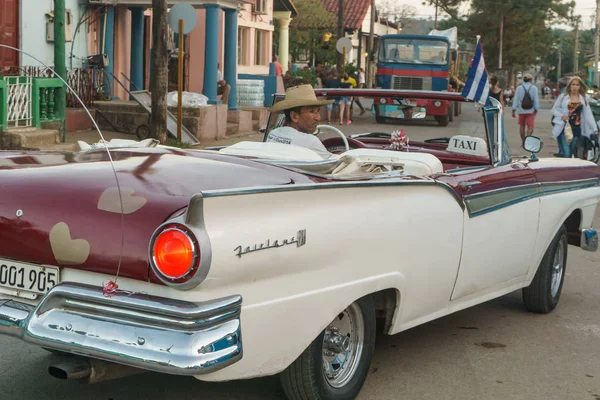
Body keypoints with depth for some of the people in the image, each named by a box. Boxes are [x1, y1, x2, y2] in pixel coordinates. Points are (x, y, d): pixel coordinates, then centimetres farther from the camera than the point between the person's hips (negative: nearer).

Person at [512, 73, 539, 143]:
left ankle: (523, 142, 21)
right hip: (531, 110, -2)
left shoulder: (519, 88, 0)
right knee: (530, 127, -3)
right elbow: (536, 100, -5)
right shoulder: (534, 88, -3)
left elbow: (515, 99, -2)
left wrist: (513, 111, 0)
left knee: (522, 126, 15)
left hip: (521, 110, 2)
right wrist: (536, 109, 5)